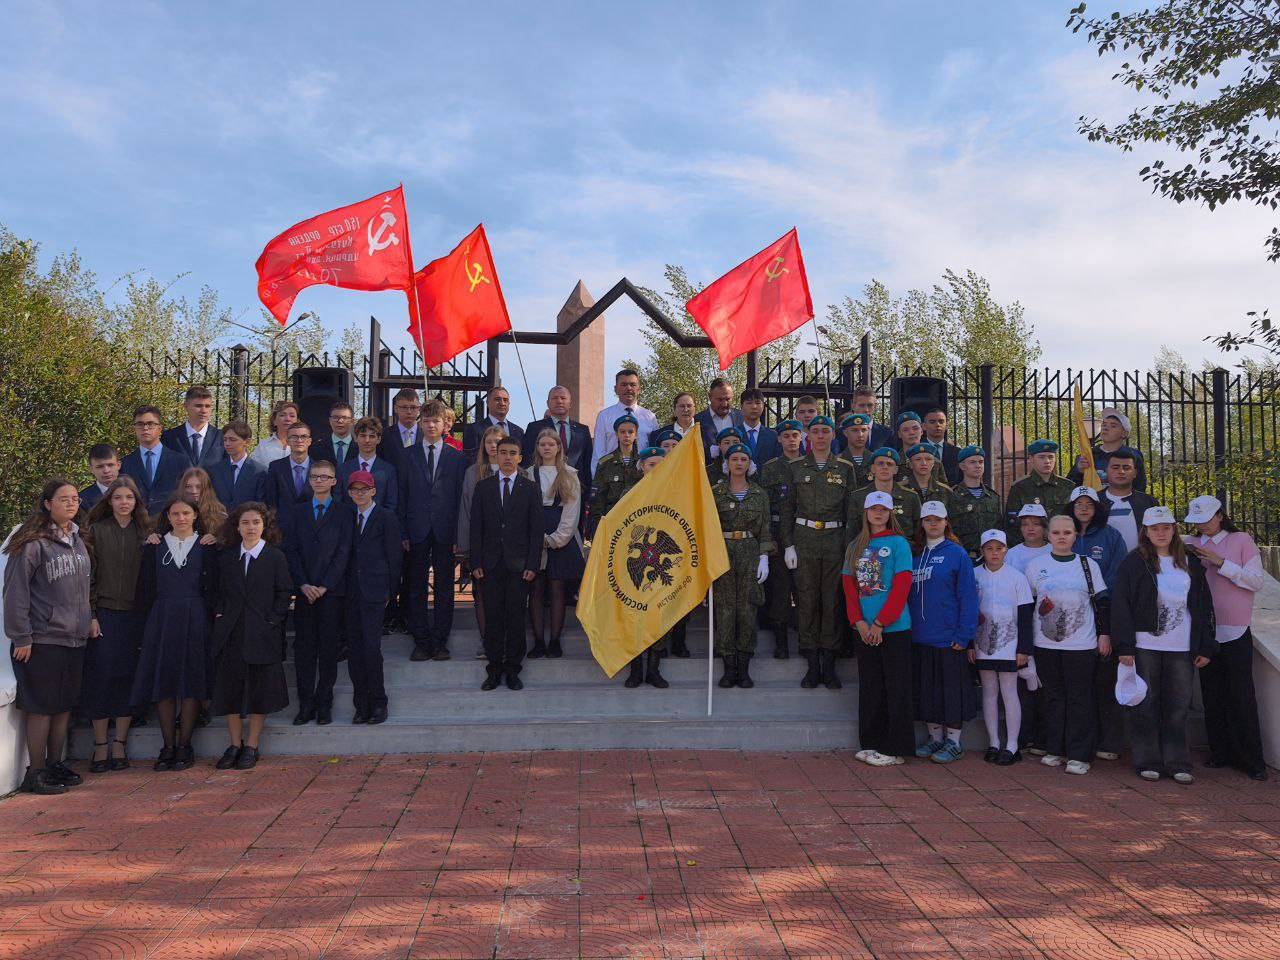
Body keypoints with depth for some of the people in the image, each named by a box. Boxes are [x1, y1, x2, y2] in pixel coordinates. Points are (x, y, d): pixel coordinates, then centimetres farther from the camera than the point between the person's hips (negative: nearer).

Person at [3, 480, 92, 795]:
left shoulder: (77, 540, 12)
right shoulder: (33, 542, -11)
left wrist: (88, 620, 14)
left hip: (74, 639, 7)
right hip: (42, 640, -7)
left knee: (64, 706, 12)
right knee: (41, 707, -1)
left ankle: (55, 765, 23)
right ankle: (36, 772, 9)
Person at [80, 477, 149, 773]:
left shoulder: (145, 532, 7)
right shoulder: (96, 531, 2)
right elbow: (88, 575, -2)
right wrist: (91, 615, -7)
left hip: (136, 615, 2)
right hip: (104, 613, -2)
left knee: (128, 678, 4)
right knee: (101, 676, -2)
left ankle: (119, 744, 12)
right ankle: (100, 746, 7)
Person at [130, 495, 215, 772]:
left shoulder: (206, 547, 4)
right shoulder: (154, 546, 9)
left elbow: (211, 588, 0)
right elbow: (146, 588, 7)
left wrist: (208, 619, -7)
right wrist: (150, 621, 1)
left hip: (195, 620, -2)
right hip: (161, 620, 2)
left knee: (192, 680, 0)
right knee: (163, 681, 2)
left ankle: (184, 746, 9)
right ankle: (168, 746, 10)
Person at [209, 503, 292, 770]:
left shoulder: (276, 557, 0)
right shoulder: (226, 558, 9)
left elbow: (284, 594, -1)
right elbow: (219, 592, 13)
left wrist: (272, 621, -9)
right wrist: (220, 616, -1)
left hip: (262, 635, -3)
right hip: (230, 634, 3)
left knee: (260, 690, 3)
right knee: (230, 690, 6)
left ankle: (252, 746, 13)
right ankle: (235, 745, 18)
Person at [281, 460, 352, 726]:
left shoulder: (345, 512, 4)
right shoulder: (295, 512, 12)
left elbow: (343, 552, -2)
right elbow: (290, 550, 5)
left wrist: (325, 585, -10)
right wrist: (303, 584, -7)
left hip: (332, 590, -2)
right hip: (304, 590, 2)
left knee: (329, 648, 1)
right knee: (303, 647, 2)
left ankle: (324, 704, 9)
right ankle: (305, 704, 8)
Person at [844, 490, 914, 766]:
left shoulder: (898, 543, -3)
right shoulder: (855, 546, 11)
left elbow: (902, 586, -10)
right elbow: (850, 586, 8)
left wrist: (880, 623, -14)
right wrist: (859, 621, -6)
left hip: (894, 628, -4)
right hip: (864, 630, 4)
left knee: (896, 689, 0)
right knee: (869, 689, 10)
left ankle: (894, 748, 7)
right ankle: (871, 743, 19)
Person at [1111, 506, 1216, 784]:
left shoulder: (1191, 564, 11)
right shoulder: (1134, 564, 0)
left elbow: (1204, 607, 12)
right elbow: (1121, 605, -4)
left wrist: (1206, 647, 6)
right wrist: (1124, 646, -10)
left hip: (1181, 648, 3)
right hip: (1144, 645, -2)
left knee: (1178, 706, 4)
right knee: (1145, 706, 3)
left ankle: (1176, 763, 13)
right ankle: (1148, 762, 12)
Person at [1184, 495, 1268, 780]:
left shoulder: (1241, 540, 1)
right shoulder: (1190, 545, 10)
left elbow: (1257, 580, -7)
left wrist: (1221, 563, -15)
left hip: (1235, 630, -4)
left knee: (1241, 695, -3)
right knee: (1212, 695, 8)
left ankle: (1251, 760, 4)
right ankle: (1220, 753, 17)